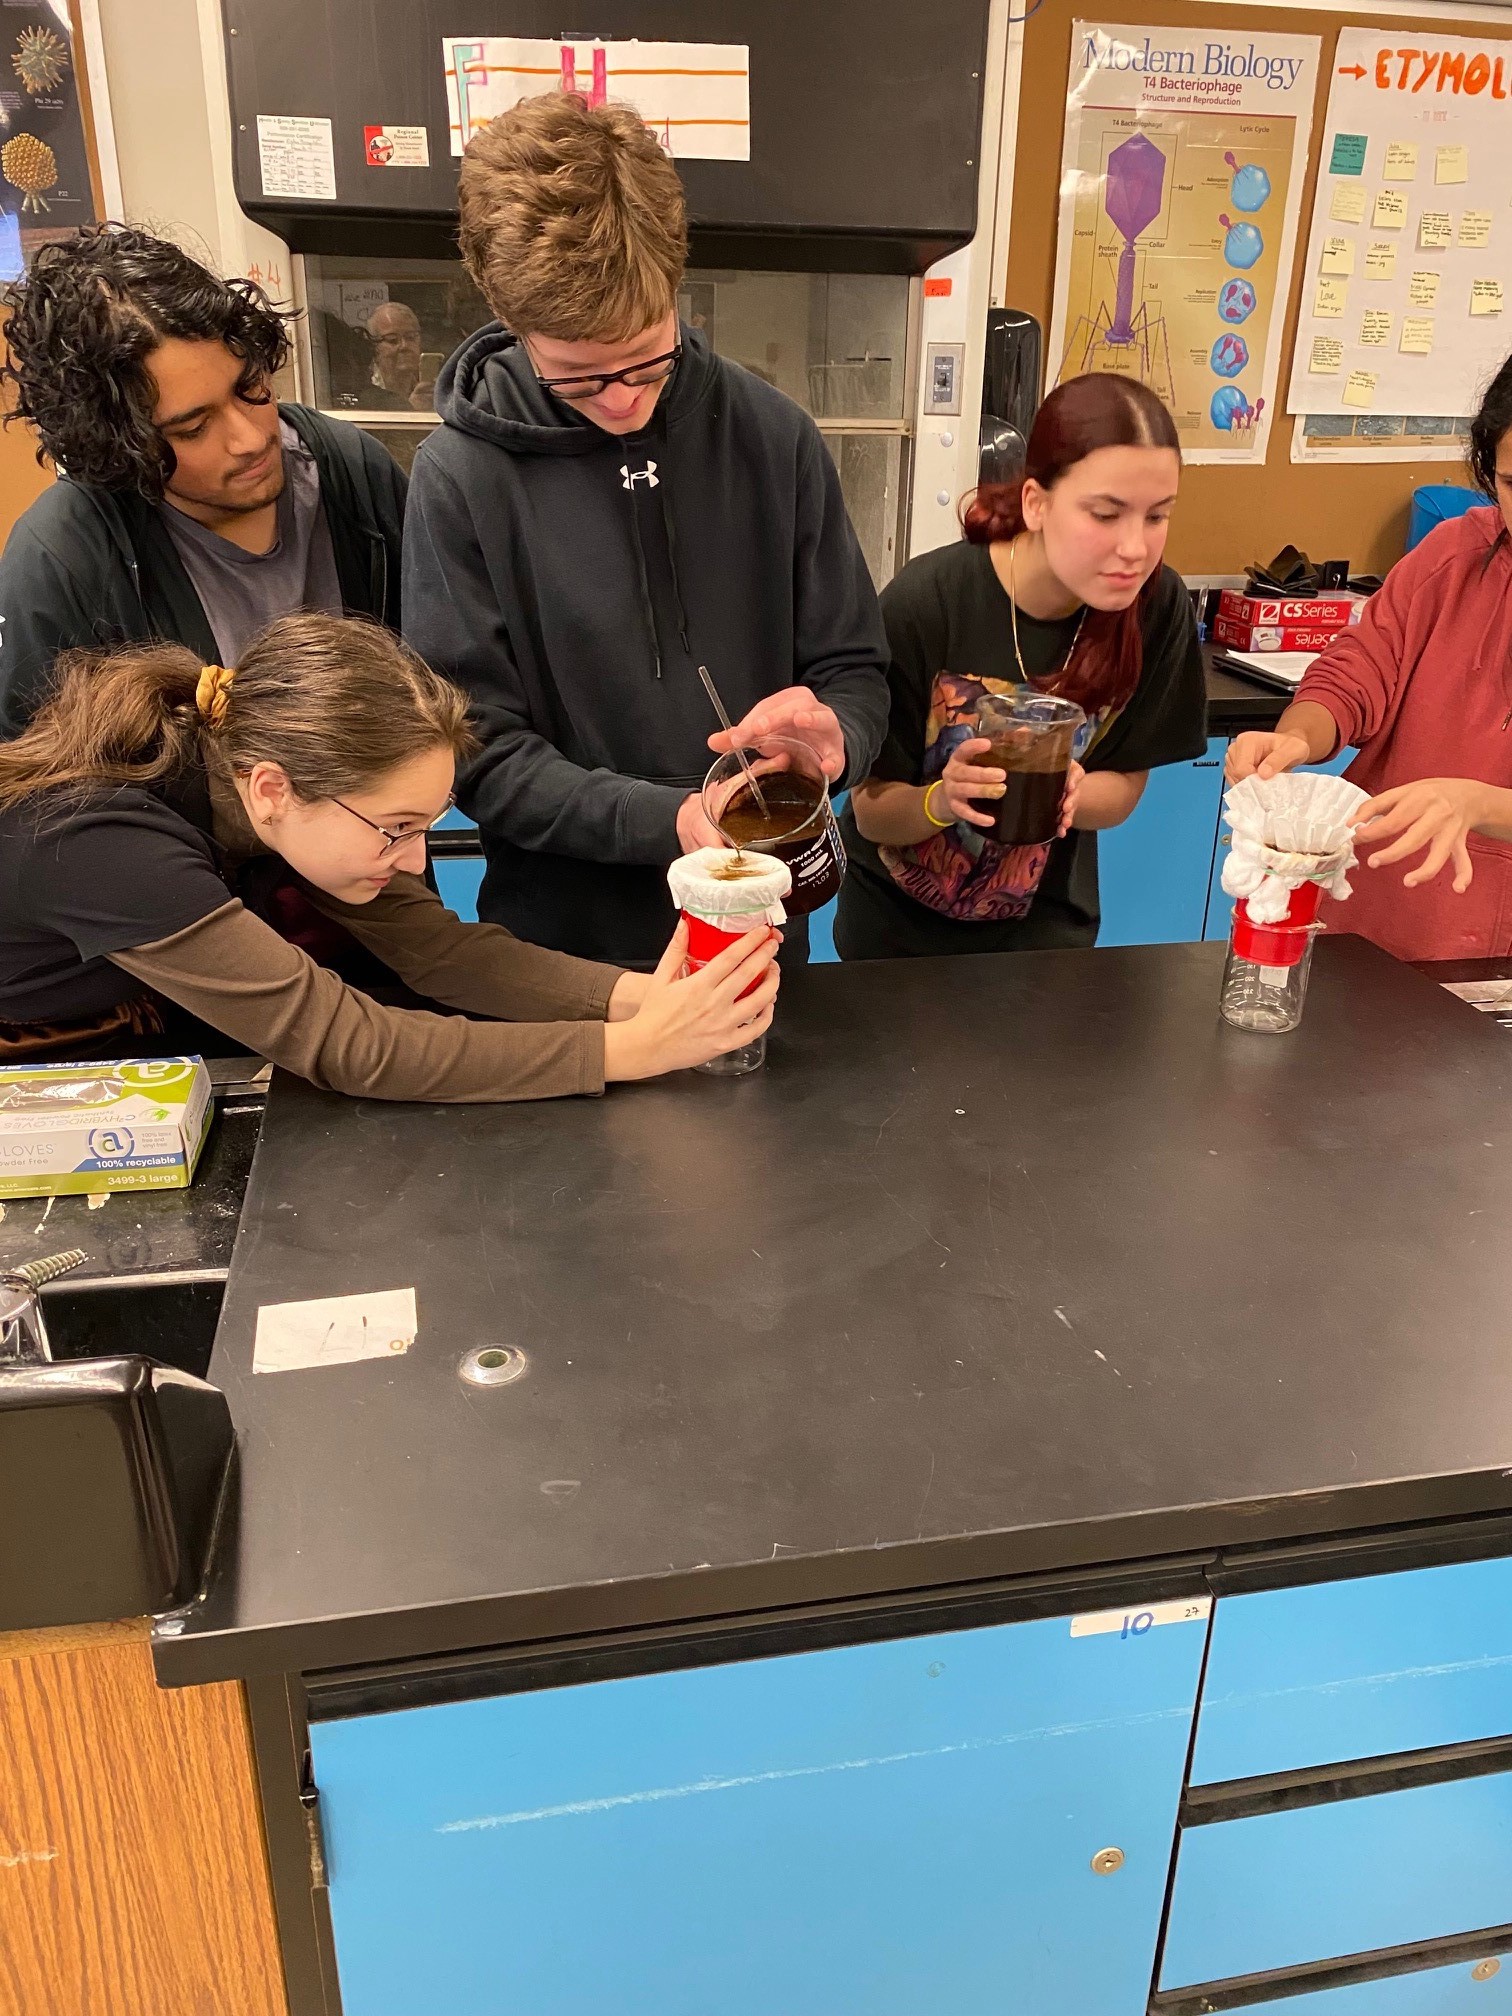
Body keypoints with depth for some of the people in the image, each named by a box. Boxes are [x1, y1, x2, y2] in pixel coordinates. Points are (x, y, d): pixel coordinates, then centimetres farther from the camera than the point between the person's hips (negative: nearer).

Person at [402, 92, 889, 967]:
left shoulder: (774, 438, -6)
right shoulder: (461, 477, -12)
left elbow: (854, 671, 1)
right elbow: (482, 753, -12)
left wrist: (835, 739, -21)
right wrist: (669, 821, -25)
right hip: (561, 936, -2)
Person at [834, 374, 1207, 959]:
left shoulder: (1159, 609, -18)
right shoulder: (923, 604, -26)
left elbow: (1123, 787, -6)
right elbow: (874, 813, -17)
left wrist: (1071, 791, -28)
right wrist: (941, 800, -38)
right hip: (897, 920, -1)